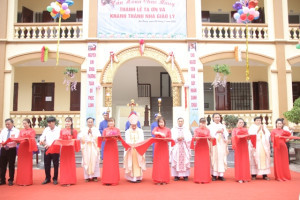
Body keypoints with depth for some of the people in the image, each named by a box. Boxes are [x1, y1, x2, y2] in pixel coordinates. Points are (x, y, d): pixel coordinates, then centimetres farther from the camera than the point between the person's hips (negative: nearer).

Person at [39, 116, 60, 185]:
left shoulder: (58, 130, -7)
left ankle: (55, 179, 15)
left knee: (55, 164, 4)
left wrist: (50, 144, -28)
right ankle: (47, 178, 22)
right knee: (46, 164, 9)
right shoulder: (46, 129, 8)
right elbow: (42, 136, 4)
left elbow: (57, 139, -16)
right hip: (47, 149, 4)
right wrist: (41, 140, -19)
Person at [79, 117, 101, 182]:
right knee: (86, 161, -4)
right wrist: (87, 133, -8)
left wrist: (92, 133, -8)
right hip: (86, 148, 1)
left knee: (94, 161, -6)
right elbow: (81, 138, 1)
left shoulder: (96, 130, 9)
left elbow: (98, 138, -3)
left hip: (94, 147, 0)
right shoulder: (84, 130, 11)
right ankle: (87, 176, 3)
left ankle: (95, 176, 1)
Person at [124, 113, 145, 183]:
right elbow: (127, 141, -3)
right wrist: (132, 144, -24)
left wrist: (136, 143, -20)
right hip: (130, 150, -1)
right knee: (131, 163, -5)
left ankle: (138, 177, 2)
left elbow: (142, 140, -1)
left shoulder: (140, 131, 10)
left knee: (138, 162, -3)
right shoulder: (127, 131, 8)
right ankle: (132, 177, -2)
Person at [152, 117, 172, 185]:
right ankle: (158, 180, 4)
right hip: (158, 147, 0)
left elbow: (170, 138, 3)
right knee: (157, 163, -1)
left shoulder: (168, 130, 5)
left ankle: (164, 180, 7)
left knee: (165, 163, 0)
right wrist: (160, 133, -31)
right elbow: (153, 132, -17)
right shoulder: (156, 128, 4)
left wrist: (165, 139, -17)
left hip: (165, 147, 0)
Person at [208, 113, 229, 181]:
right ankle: (214, 174, -4)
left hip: (222, 143, 3)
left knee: (222, 157, -3)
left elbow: (226, 135, 10)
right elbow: (210, 134, -6)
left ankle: (221, 175, 1)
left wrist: (223, 132, -9)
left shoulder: (223, 126, 18)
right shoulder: (210, 126, 7)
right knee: (214, 158, -8)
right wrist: (217, 131, -12)